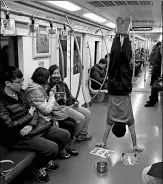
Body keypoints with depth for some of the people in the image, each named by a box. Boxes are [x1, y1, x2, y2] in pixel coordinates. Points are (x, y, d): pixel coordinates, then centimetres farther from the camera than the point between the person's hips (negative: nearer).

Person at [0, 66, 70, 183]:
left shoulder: (21, 92, 5)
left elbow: (33, 109, 5)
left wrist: (31, 124, -16)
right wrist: (29, 115, -12)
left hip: (32, 127, 8)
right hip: (17, 136, -8)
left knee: (65, 135, 6)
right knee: (52, 147, -24)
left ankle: (48, 159, 26)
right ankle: (38, 168, 8)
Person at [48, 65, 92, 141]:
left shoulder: (62, 83, 15)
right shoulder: (49, 86, -12)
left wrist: (75, 101, 9)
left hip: (70, 104, 9)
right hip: (61, 107, -9)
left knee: (87, 113, 5)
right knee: (81, 117, -19)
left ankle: (83, 133, 17)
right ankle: (75, 135, 6)